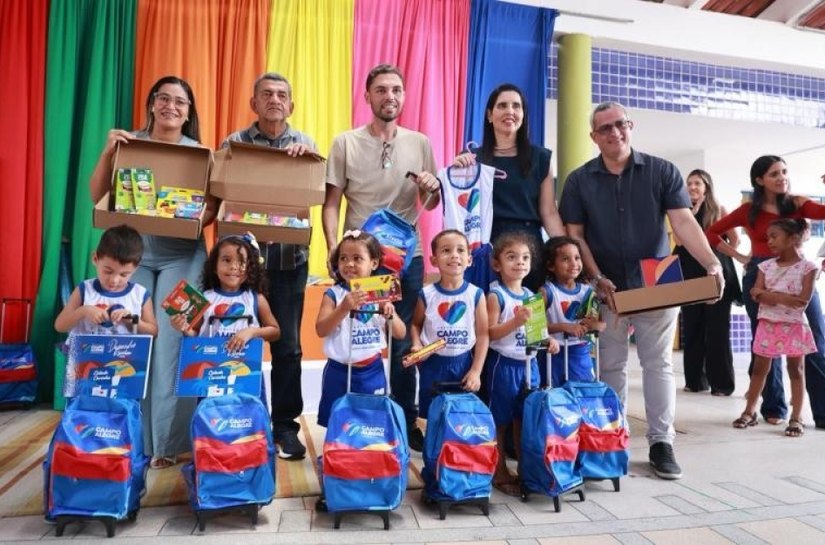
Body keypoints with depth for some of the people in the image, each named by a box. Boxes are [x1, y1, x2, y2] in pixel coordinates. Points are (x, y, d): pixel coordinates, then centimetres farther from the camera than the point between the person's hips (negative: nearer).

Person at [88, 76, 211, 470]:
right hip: (132, 253, 2)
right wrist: (108, 152, -10)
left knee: (170, 345, -3)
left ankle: (166, 442, 8)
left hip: (181, 257, -1)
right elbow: (98, 197, 1)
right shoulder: (128, 143, 4)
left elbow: (211, 207, -1)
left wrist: (199, 219, -23)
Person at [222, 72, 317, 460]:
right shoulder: (234, 143, 6)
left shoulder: (304, 144, 7)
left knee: (287, 347, 4)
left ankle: (285, 426, 18)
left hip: (289, 258, 0)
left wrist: (307, 155, -21)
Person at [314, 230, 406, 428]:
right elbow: (321, 330, -17)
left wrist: (390, 315, -19)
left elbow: (401, 334, 1)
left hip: (372, 372, 2)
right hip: (340, 372, -2)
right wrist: (344, 308, -30)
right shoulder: (334, 294, -7)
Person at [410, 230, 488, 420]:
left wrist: (476, 371, -7)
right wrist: (417, 345, -11)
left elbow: (483, 335, -3)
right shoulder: (427, 294, -6)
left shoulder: (476, 294, -6)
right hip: (432, 364, 0)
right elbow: (416, 324, 8)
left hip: (463, 363, 0)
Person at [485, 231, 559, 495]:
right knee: (501, 419, 5)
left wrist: (548, 340, 4)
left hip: (529, 363, 7)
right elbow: (490, 333, -17)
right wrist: (516, 321, -29)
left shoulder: (530, 295, 11)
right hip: (504, 364, -6)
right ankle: (500, 472, 18)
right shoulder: (496, 295, -11)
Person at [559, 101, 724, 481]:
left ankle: (661, 442, 14)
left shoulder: (662, 172, -2)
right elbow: (574, 235, -1)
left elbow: (684, 223, -10)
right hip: (607, 286, 1)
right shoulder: (580, 180, -1)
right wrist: (598, 278, -12)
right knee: (611, 365, 9)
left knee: (658, 363, 5)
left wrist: (712, 263, -25)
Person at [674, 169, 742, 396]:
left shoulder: (719, 210, 3)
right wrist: (690, 213, -6)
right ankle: (695, 380, 15)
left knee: (717, 330, -2)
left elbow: (735, 239, 3)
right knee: (692, 329, 6)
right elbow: (680, 241, -4)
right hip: (690, 276, 3)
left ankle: (722, 383, 4)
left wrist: (719, 257, -1)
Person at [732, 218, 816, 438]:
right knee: (759, 368, 7)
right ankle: (749, 411, 16)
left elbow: (803, 300, -14)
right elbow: (756, 295, -3)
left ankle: (796, 417, 12)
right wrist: (787, 298, -16)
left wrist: (768, 294, -14)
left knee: (795, 370, 5)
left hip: (794, 326, -3)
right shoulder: (766, 266, 5)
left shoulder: (807, 267, -5)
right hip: (768, 326, 3)